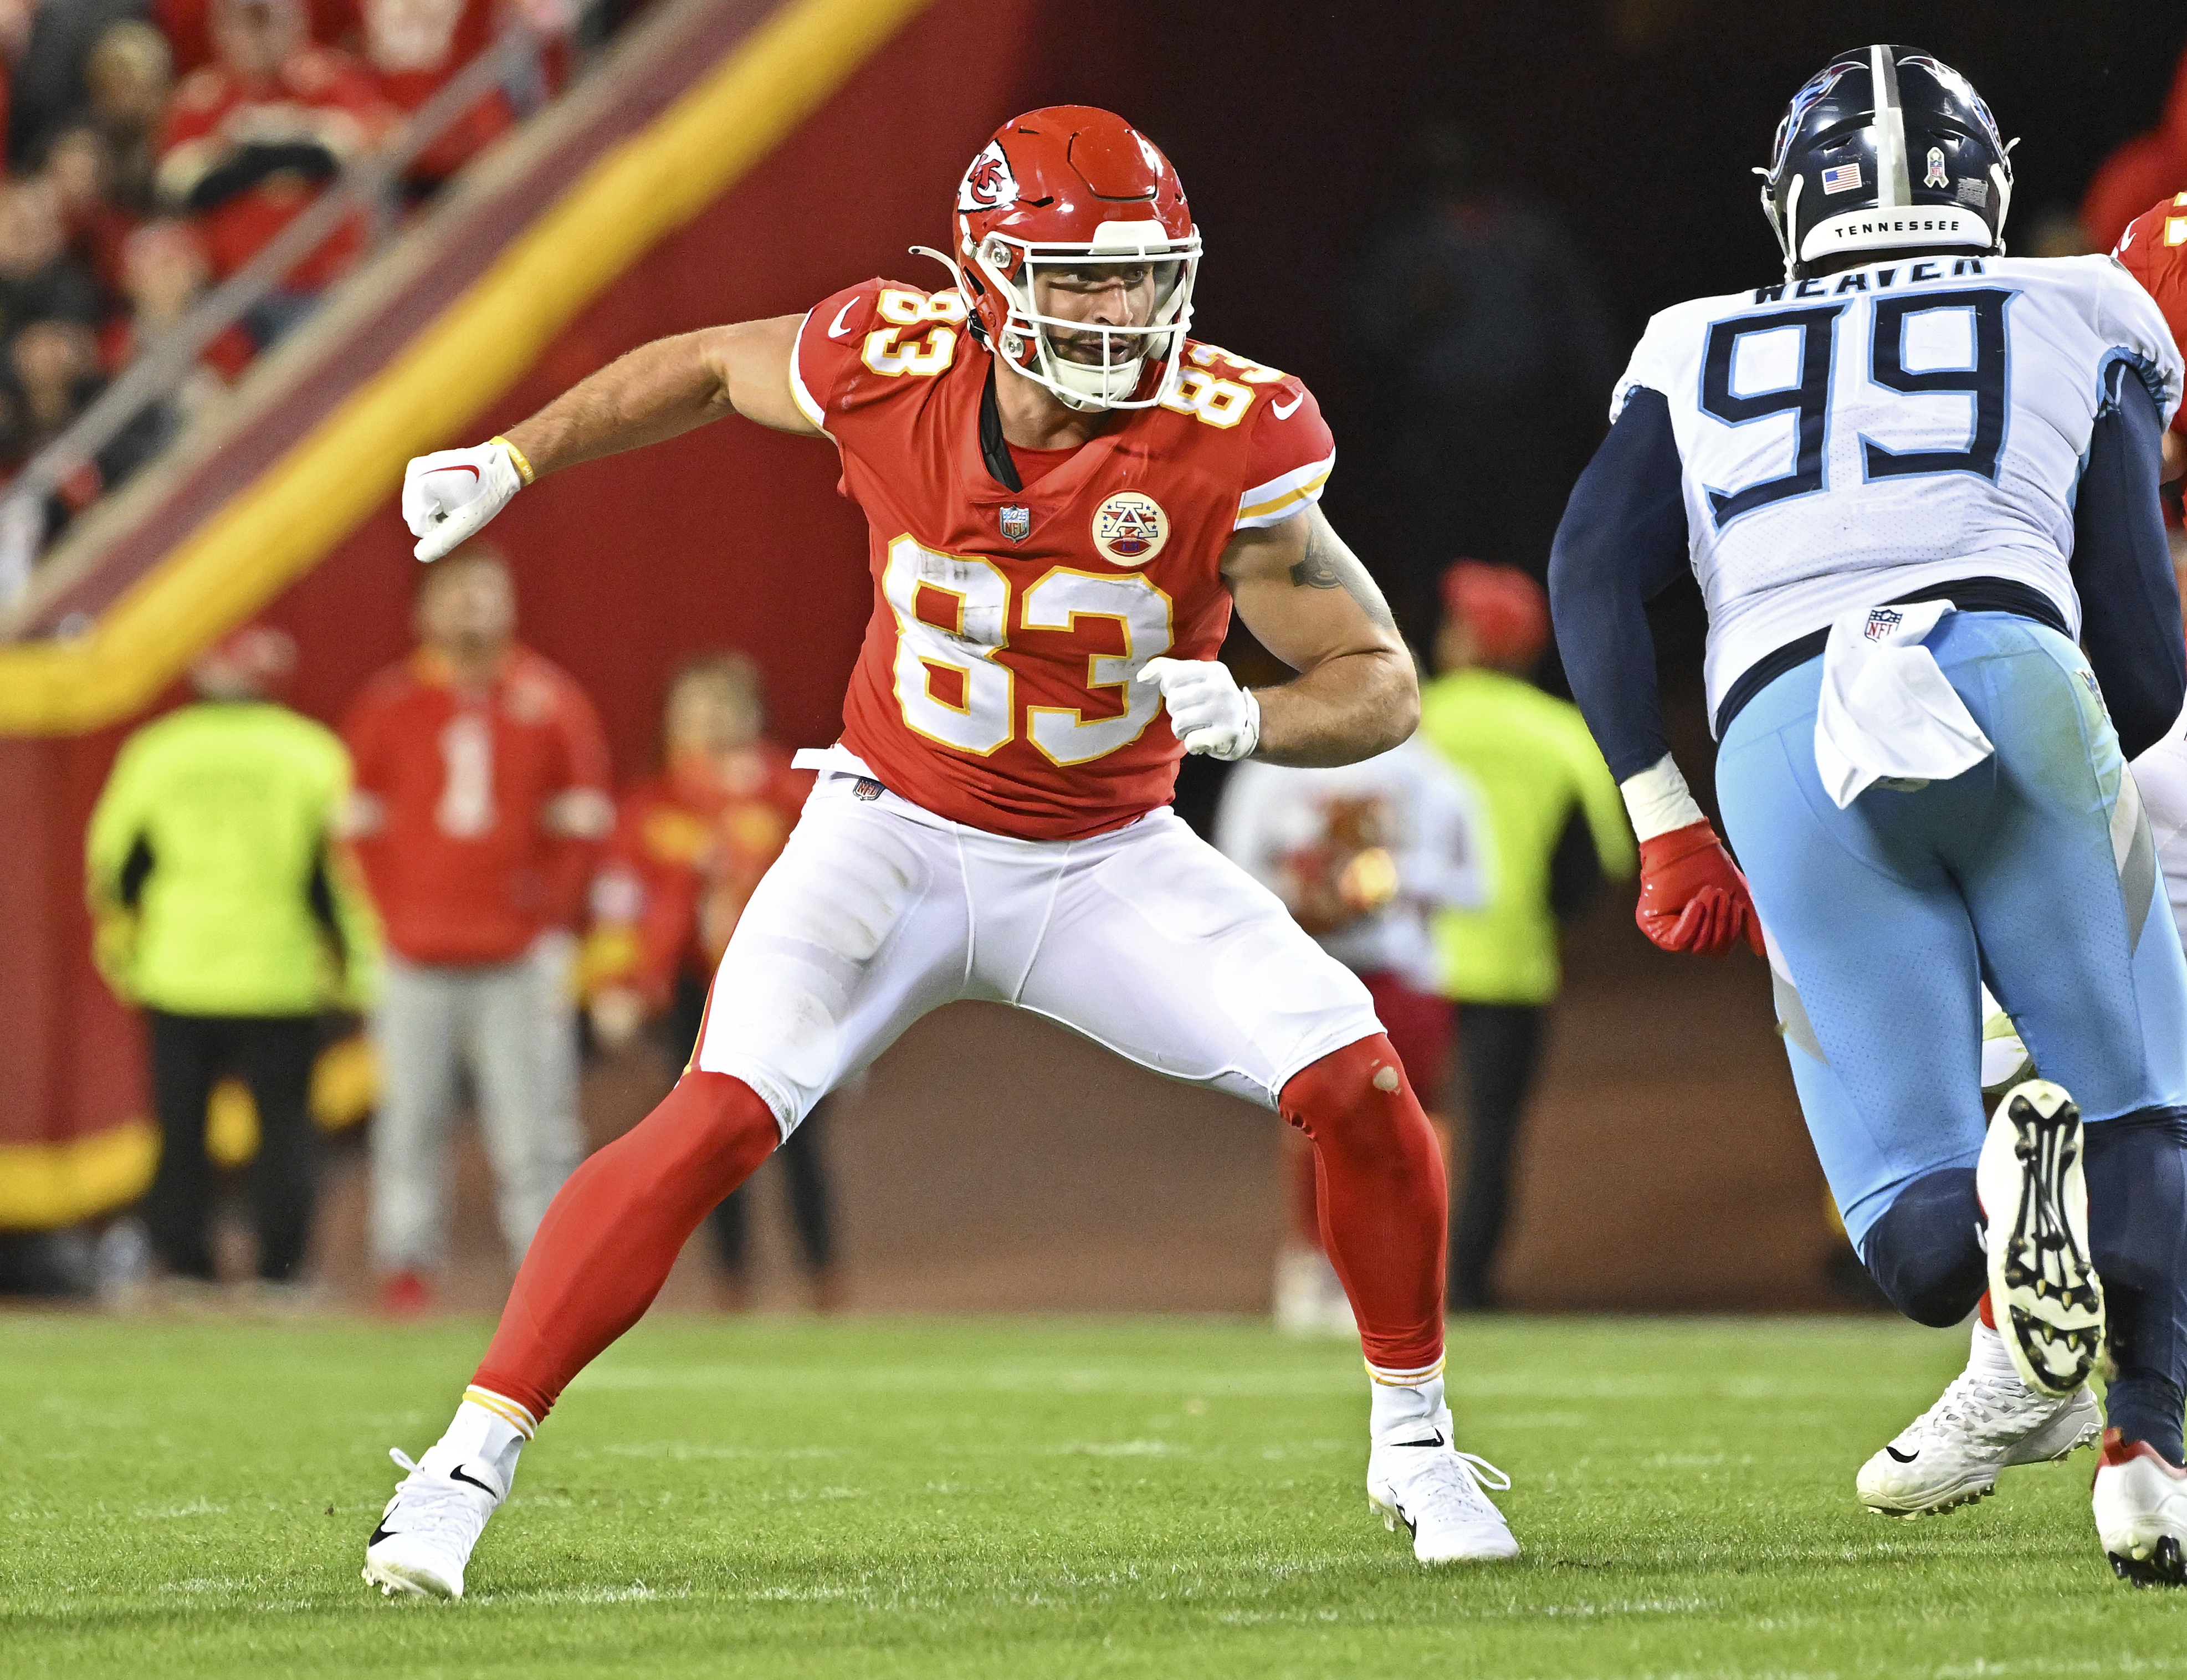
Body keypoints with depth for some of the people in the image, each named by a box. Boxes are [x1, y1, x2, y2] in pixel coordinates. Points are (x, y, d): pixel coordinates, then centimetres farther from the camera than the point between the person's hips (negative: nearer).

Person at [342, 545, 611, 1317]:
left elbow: (581, 823, 9)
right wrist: (383, 929, 0)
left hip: (521, 962, 0)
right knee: (411, 1123, -1)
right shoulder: (388, 705, 5)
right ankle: (405, 1273, 3)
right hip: (416, 962, 0)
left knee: (535, 1129, -4)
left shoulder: (550, 702, 7)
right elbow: (357, 826, 8)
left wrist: (554, 927, 2)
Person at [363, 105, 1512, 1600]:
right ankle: (471, 1461, -14)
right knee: (719, 1121, -20)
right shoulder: (892, 368, -19)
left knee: (1356, 1083, -15)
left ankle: (1415, 1440, 9)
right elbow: (714, 367, 5)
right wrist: (511, 462, 9)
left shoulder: (1229, 443, -22)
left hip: (1106, 861, 1)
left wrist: (1247, 717, -35)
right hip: (897, 839, 0)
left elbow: (1383, 685, -15)